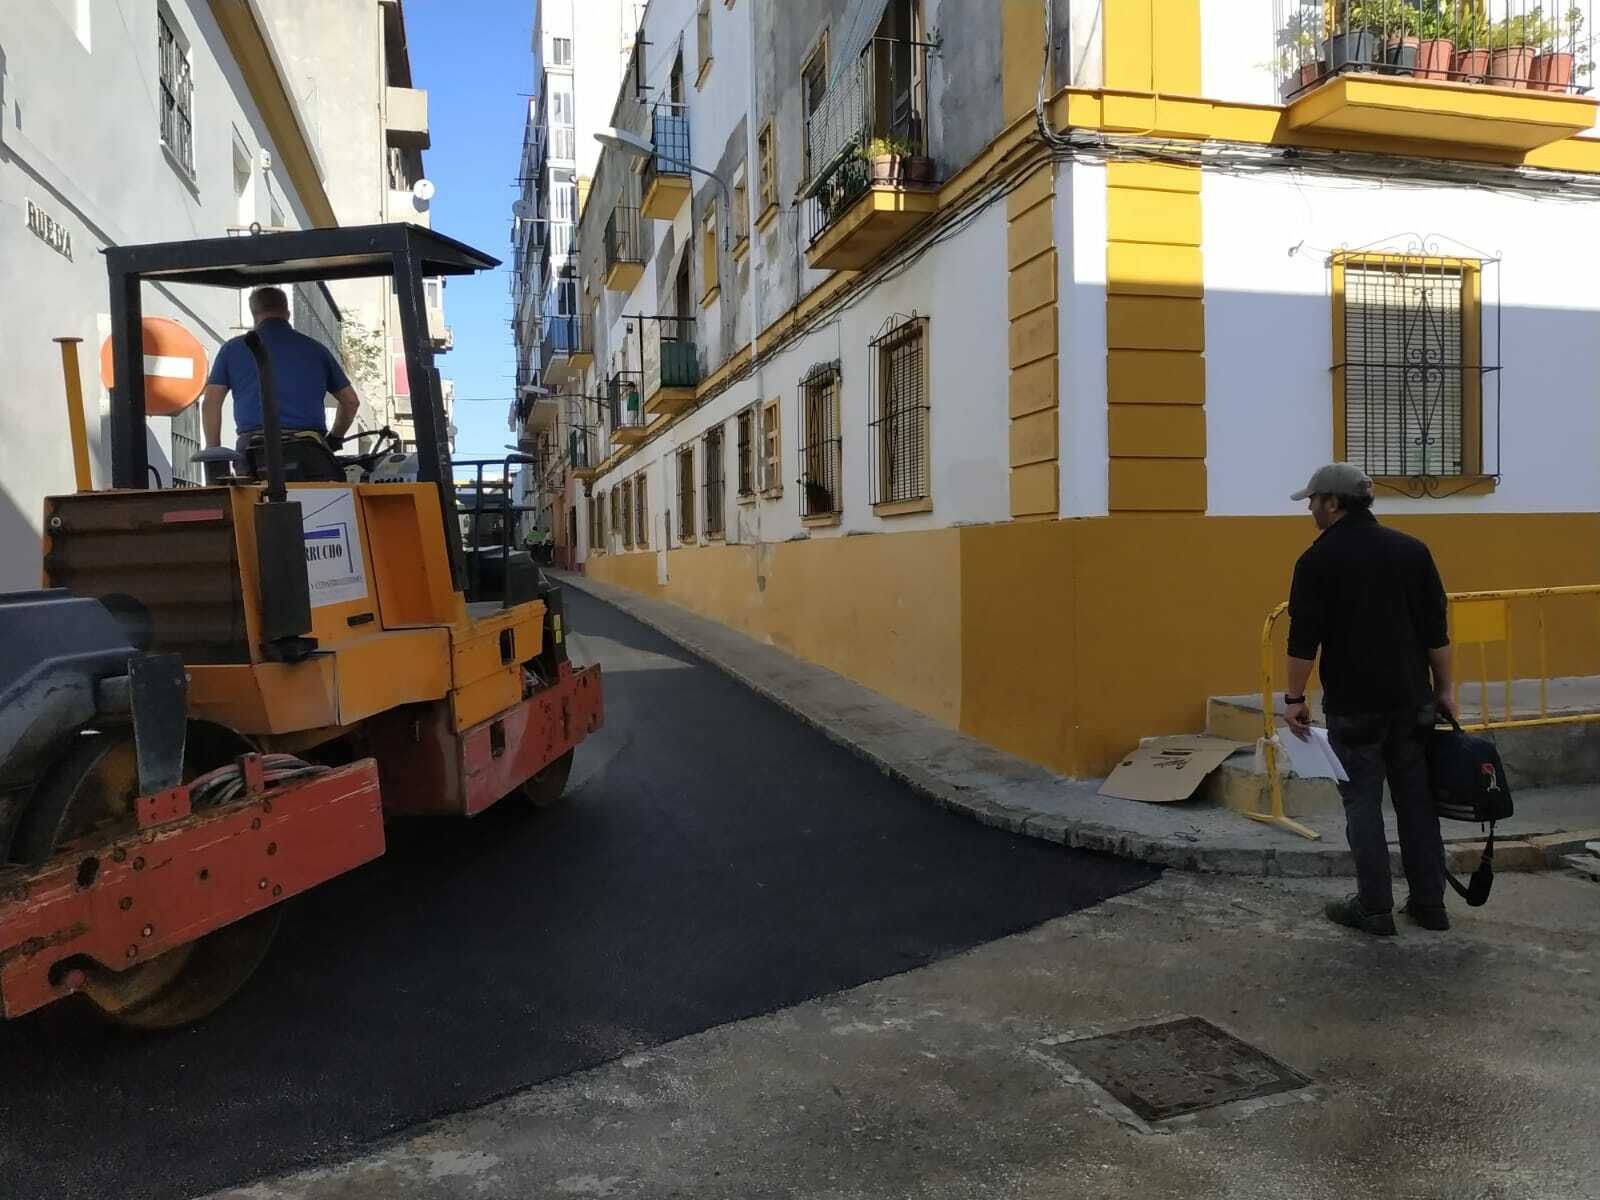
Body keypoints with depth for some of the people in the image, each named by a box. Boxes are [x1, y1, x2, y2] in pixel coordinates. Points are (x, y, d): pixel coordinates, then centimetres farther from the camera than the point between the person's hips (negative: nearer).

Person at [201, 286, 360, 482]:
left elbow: (210, 403, 10)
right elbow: (351, 401, 21)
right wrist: (334, 440, 34)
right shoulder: (315, 348, 19)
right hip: (309, 451, 0)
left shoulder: (232, 349, 16)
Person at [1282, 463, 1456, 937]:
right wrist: (1444, 687, 13)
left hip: (1353, 703, -5)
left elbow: (1304, 637, -11)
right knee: (1417, 800, 13)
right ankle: (1430, 904, 20)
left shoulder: (1319, 559, -9)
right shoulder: (1411, 550, 5)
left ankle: (1375, 909, 8)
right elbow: (1435, 628, 6)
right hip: (1412, 699, 5)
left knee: (1363, 803, 3)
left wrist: (1294, 697, -4)